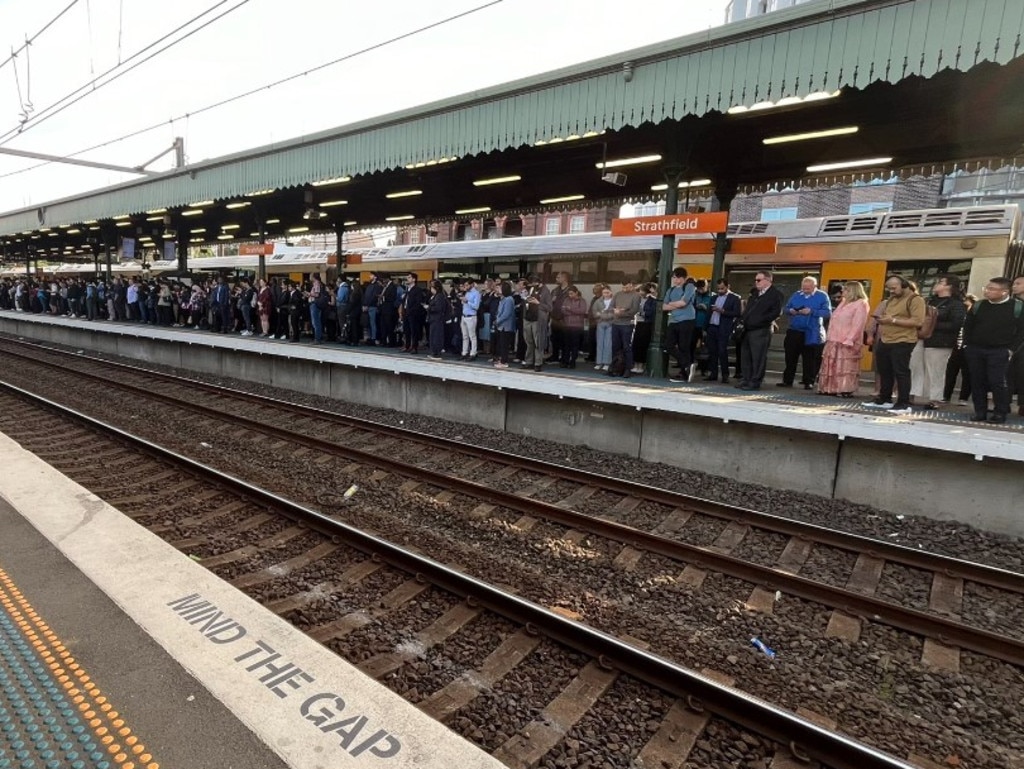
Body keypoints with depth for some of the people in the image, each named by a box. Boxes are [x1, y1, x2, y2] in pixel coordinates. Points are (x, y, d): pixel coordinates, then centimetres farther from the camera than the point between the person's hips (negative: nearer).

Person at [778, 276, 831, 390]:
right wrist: (790, 311, -10)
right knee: (790, 357, 5)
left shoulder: (822, 296, -1)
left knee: (809, 359, 3)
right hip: (794, 331, 4)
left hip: (812, 334, -4)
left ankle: (808, 382, 12)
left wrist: (811, 311, -21)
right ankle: (787, 380, 12)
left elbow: (827, 313, -10)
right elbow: (785, 308, 13)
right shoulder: (796, 295, 11)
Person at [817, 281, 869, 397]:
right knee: (832, 367, 9)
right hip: (834, 341, 9)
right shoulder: (844, 302, 19)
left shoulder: (860, 304, -7)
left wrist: (849, 340, -22)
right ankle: (831, 389, 15)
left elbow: (858, 325, -15)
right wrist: (830, 337, 14)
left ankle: (846, 390, -5)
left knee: (845, 367, -7)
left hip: (847, 343, -9)